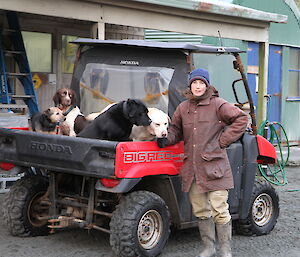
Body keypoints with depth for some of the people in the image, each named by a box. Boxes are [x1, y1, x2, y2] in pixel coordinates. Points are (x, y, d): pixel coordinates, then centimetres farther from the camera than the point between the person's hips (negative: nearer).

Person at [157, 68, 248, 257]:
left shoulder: (217, 105, -4)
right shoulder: (183, 108, 11)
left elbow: (241, 119, -3)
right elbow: (176, 129, 21)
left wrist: (223, 141, -6)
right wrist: (167, 139, 0)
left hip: (214, 167, -5)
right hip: (192, 168, 5)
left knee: (219, 211, -3)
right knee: (201, 211, 12)